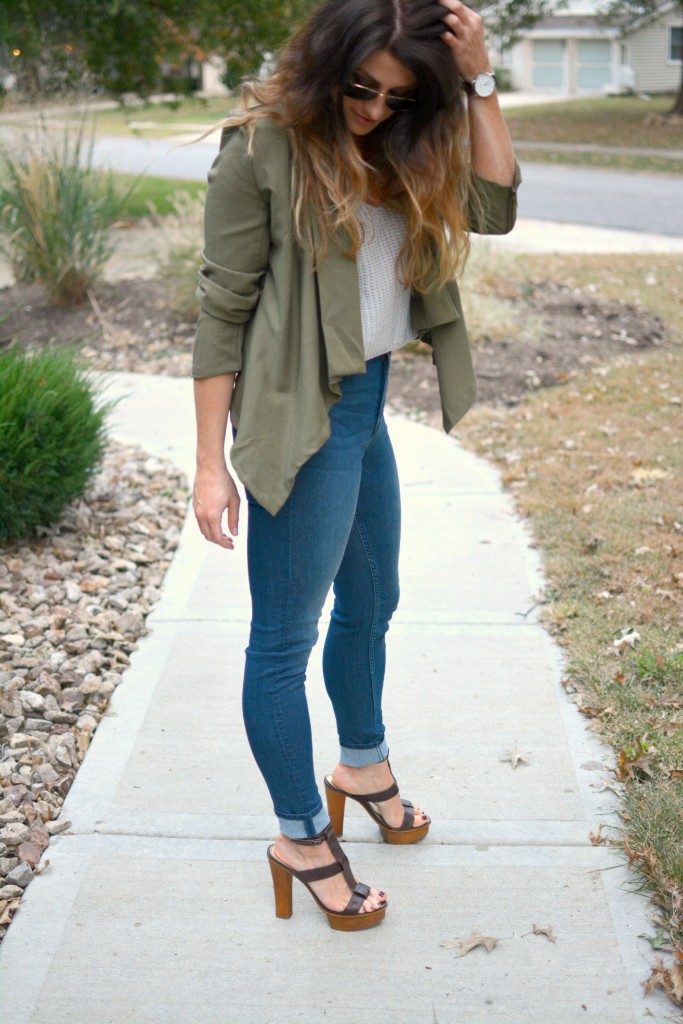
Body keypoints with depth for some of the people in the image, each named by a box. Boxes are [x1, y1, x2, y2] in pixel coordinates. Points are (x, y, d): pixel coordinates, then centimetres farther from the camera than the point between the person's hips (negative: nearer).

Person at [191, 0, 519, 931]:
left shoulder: (402, 149, 6)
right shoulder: (262, 149, -13)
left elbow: (493, 209, -4)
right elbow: (223, 311, -12)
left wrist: (479, 82, -9)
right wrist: (212, 462, -13)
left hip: (368, 407, 8)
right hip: (302, 423, -8)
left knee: (371, 602, 23)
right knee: (285, 637, 4)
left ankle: (363, 764, 46)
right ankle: (302, 838, 20)